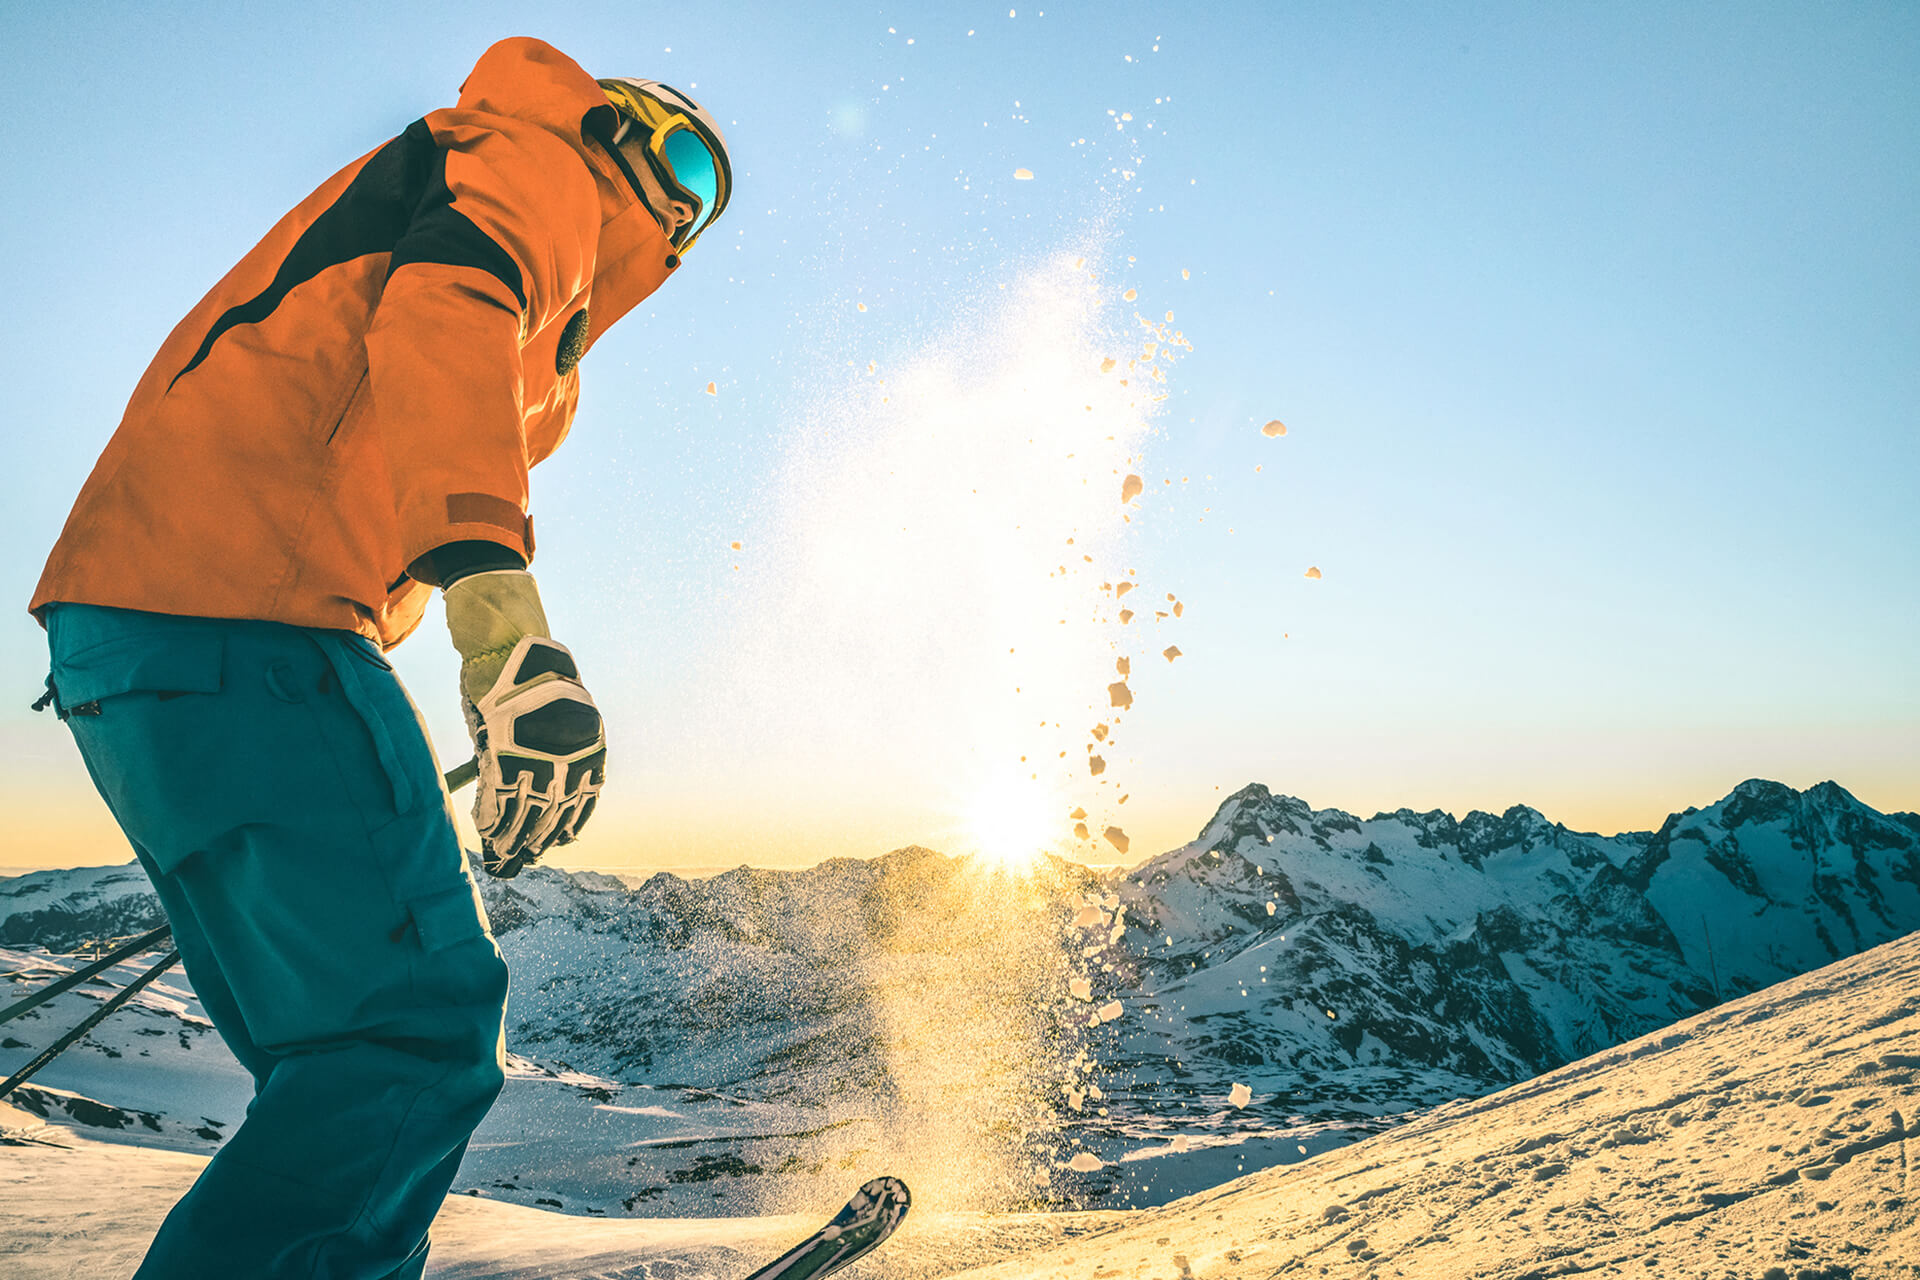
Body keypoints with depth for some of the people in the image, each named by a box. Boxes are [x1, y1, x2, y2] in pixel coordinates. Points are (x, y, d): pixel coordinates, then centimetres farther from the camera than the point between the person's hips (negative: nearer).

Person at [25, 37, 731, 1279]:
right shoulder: (538, 165, 5)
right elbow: (443, 312, -19)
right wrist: (501, 599, -33)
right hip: (243, 628, -10)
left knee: (350, 1057, 12)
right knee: (426, 1027, -11)